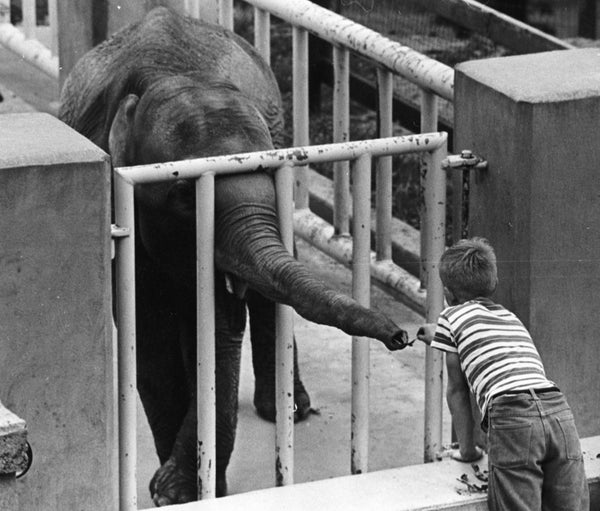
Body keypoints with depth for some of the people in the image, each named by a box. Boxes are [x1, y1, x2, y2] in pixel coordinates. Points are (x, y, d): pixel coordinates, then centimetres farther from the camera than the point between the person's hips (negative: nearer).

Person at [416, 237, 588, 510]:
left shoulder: (452, 316, 17)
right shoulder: (511, 317, 33)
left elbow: (457, 389, 19)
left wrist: (467, 449, 26)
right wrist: (439, 339, 71)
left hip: (512, 419, -5)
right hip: (559, 411, 5)